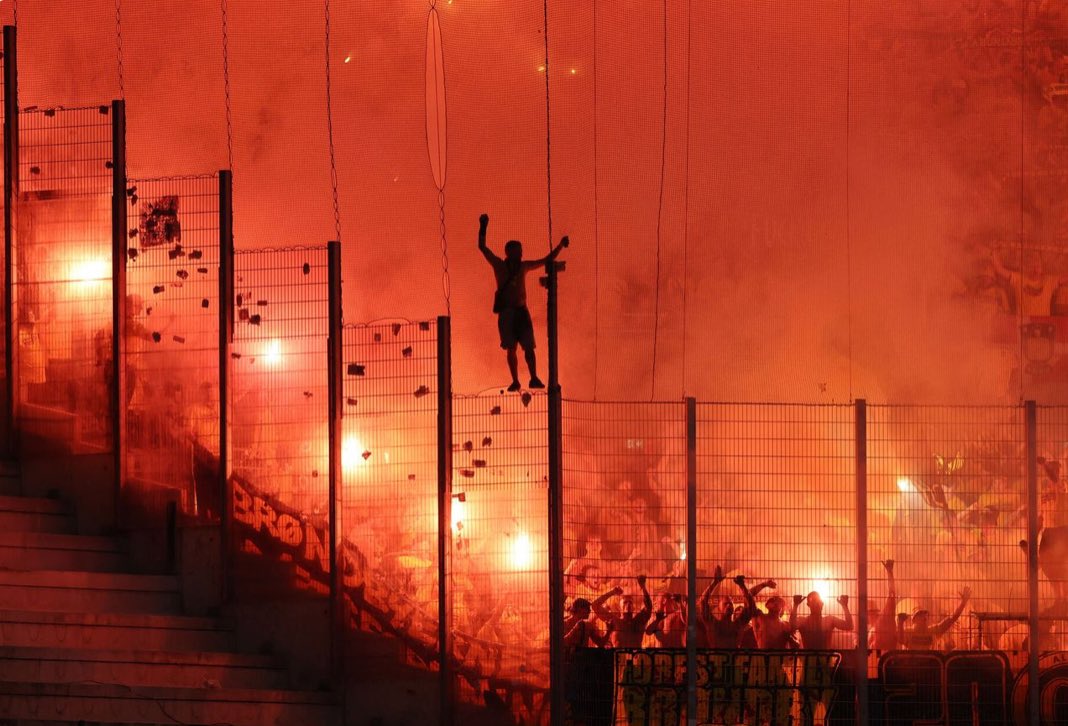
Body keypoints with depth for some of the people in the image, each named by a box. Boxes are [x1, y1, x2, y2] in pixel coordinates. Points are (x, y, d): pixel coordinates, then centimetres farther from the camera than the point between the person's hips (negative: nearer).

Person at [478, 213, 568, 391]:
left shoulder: (524, 266, 12)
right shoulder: (499, 266, 3)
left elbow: (547, 260, 20)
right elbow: (482, 247, -3)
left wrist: (560, 246, 12)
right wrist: (483, 228, -11)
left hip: (521, 310, 2)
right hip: (506, 310, -2)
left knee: (529, 346, -7)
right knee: (511, 349, -2)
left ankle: (534, 378, -10)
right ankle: (515, 381, 1)